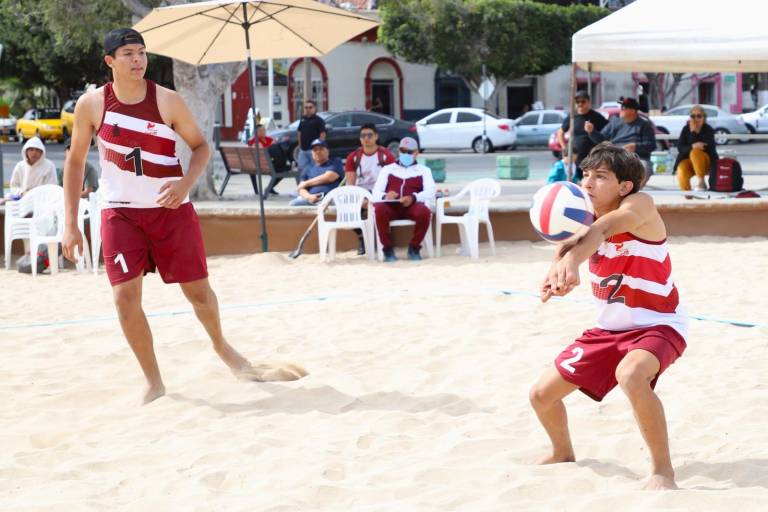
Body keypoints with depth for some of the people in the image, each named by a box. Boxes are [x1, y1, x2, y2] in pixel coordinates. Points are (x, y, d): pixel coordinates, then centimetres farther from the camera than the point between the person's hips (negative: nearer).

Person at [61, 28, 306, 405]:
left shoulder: (168, 101, -8)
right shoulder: (91, 105, -6)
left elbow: (200, 146, 3)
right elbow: (75, 161, 4)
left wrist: (186, 182, -18)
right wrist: (70, 224, 0)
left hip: (171, 208, 0)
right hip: (120, 212, 0)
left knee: (198, 291, 5)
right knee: (126, 296, -11)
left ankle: (222, 348, 38)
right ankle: (154, 383, 5)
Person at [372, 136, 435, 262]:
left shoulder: (423, 170, 19)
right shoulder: (387, 169, 21)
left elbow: (430, 192, 1)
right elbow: (376, 192, 8)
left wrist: (413, 198, -21)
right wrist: (385, 196, -18)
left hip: (412, 206, 0)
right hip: (390, 206, 0)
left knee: (425, 212, -35)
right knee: (379, 209, -35)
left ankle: (414, 247, -11)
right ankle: (387, 249, -20)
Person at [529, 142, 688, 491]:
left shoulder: (639, 204, -21)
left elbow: (602, 229, -43)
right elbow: (568, 246, -26)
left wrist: (572, 261, -62)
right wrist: (558, 270, -50)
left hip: (657, 325, -7)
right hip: (609, 328, 7)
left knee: (630, 375, -39)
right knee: (541, 395, 7)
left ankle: (663, 469, -22)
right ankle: (563, 454, 38)